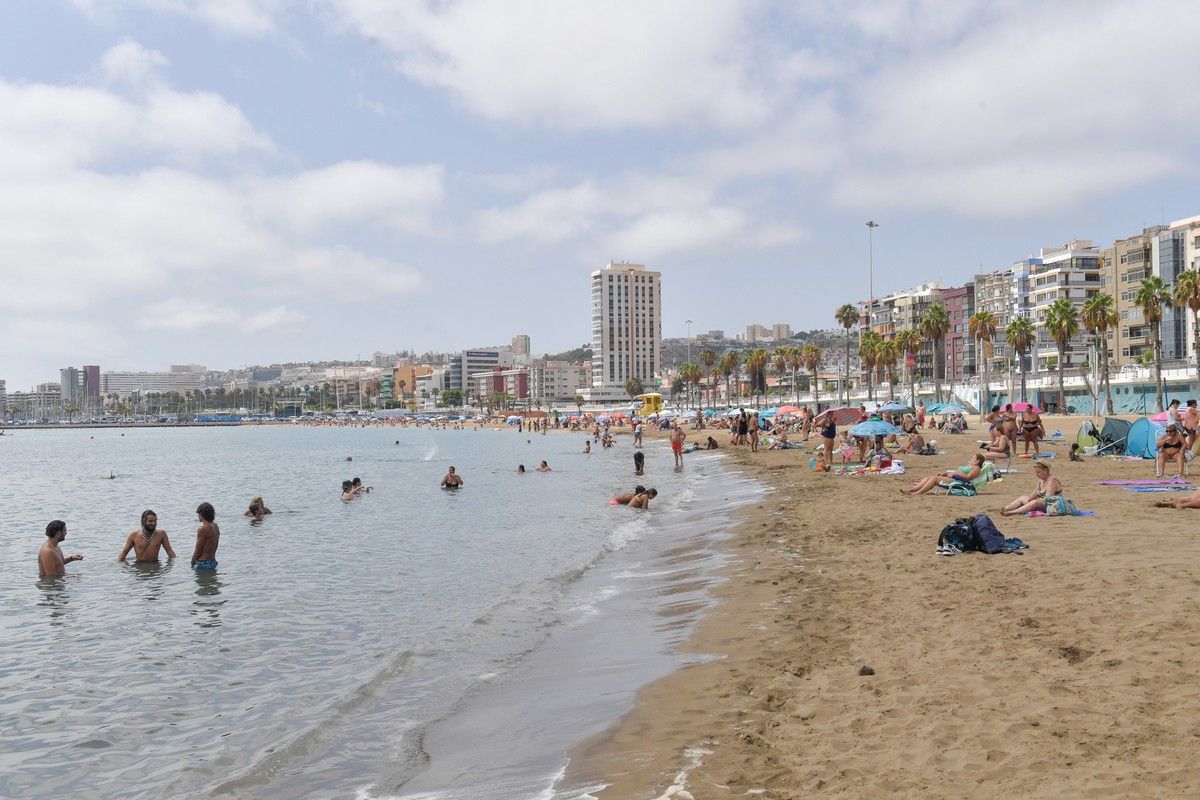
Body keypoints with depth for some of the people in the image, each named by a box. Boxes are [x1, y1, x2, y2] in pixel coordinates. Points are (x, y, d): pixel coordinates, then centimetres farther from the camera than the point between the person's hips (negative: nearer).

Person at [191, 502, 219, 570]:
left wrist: (192, 564, -1)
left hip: (203, 563, -9)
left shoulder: (202, 529, -17)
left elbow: (198, 551, -13)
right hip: (213, 562, 9)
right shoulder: (216, 526, 9)